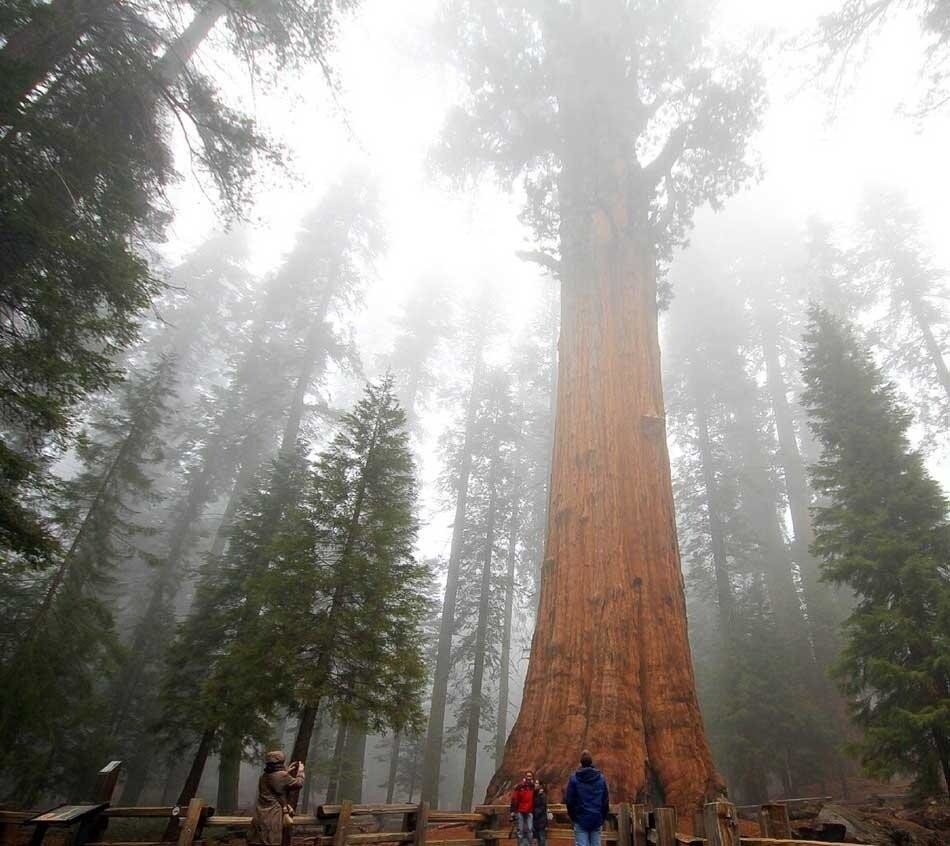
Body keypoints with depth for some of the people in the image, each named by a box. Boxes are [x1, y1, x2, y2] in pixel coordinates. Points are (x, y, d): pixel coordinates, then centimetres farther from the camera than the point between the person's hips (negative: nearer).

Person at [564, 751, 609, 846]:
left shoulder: (574, 778, -3)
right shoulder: (601, 778, 3)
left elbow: (569, 800, -1)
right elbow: (606, 800, 6)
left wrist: (573, 817, 13)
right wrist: (603, 818, 17)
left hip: (580, 819, -2)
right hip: (597, 820, 2)